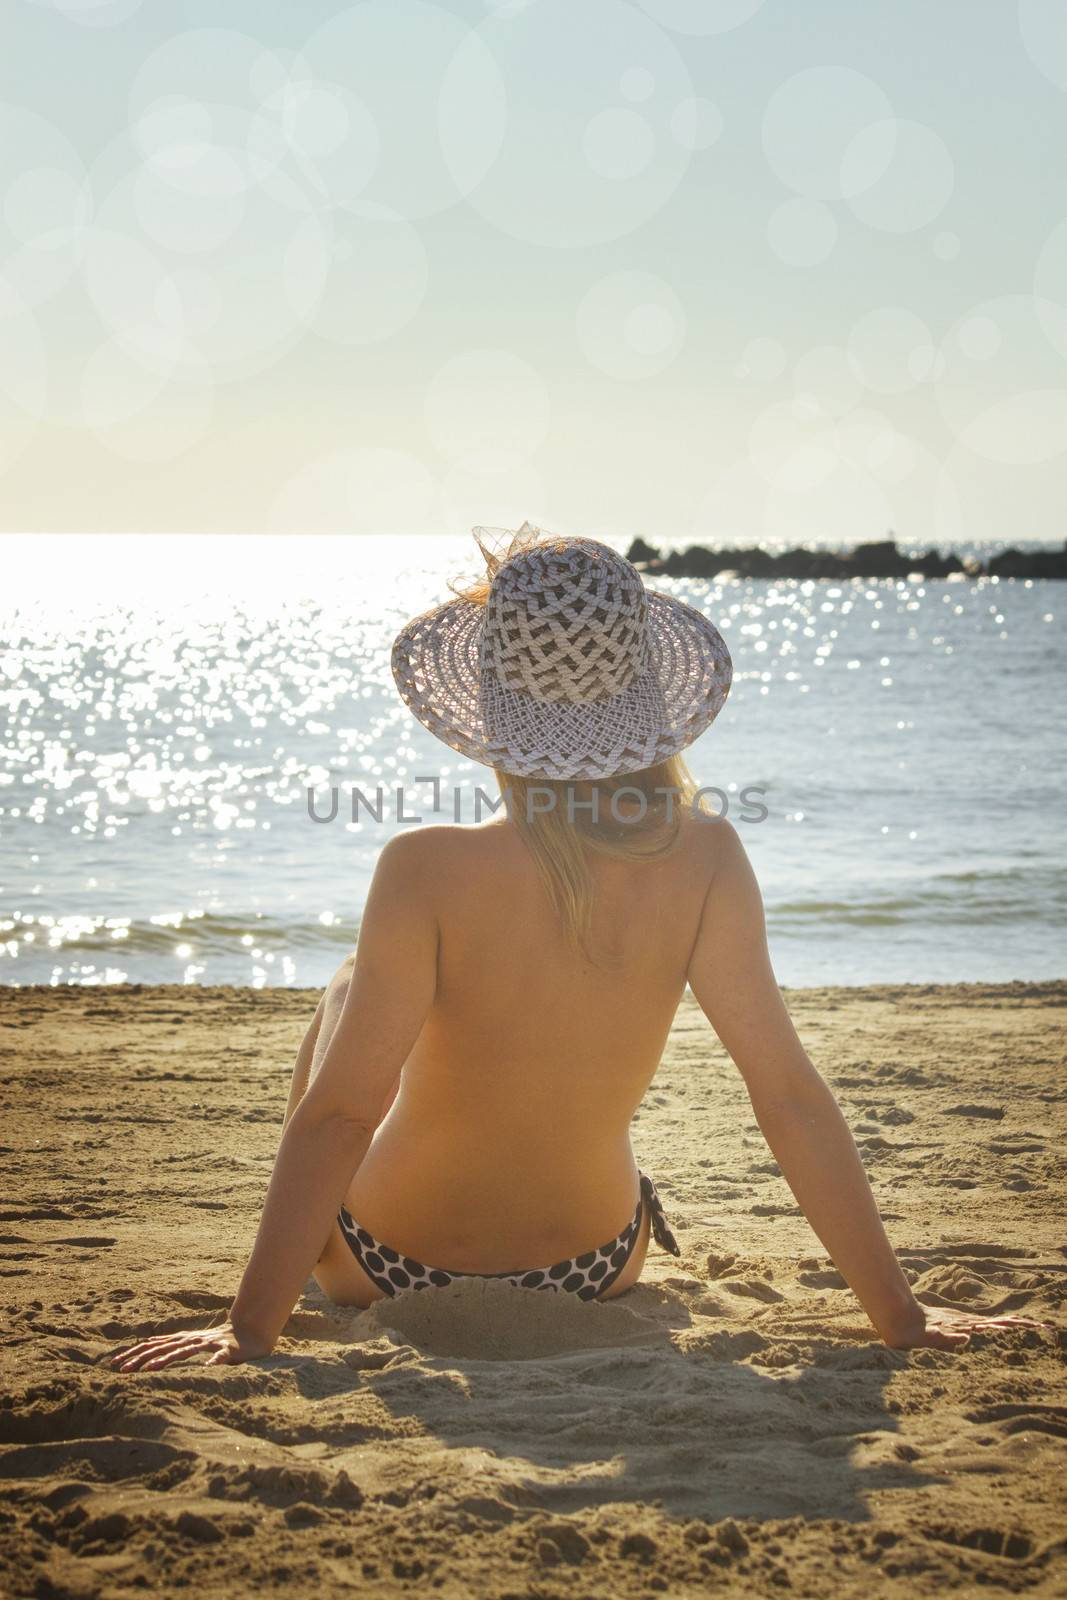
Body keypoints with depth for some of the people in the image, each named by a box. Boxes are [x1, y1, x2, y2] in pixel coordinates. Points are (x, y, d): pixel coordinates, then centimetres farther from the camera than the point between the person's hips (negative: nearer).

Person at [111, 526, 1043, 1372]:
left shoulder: (429, 870, -28)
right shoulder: (703, 860, -20)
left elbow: (340, 1112, -28)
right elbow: (792, 1095, -20)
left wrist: (249, 1330, -22)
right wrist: (899, 1316, -13)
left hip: (391, 1272, -2)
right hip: (596, 1274, 3)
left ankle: (302, 1257, 51)